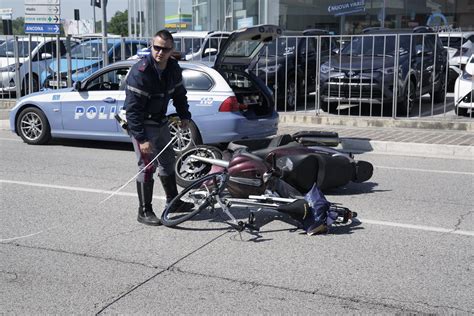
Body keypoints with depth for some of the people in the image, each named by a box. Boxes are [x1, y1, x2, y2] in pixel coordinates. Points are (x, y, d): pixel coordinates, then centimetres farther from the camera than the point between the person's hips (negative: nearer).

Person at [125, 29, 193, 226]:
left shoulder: (173, 68, -2)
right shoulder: (140, 72, -25)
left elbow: (179, 93, 16)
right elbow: (133, 108, -27)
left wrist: (184, 115, 5)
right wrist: (141, 138, -30)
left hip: (161, 122, 8)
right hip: (143, 125, -8)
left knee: (168, 162, 18)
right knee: (148, 166, -10)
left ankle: (173, 201, 35)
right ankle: (144, 212, 2)